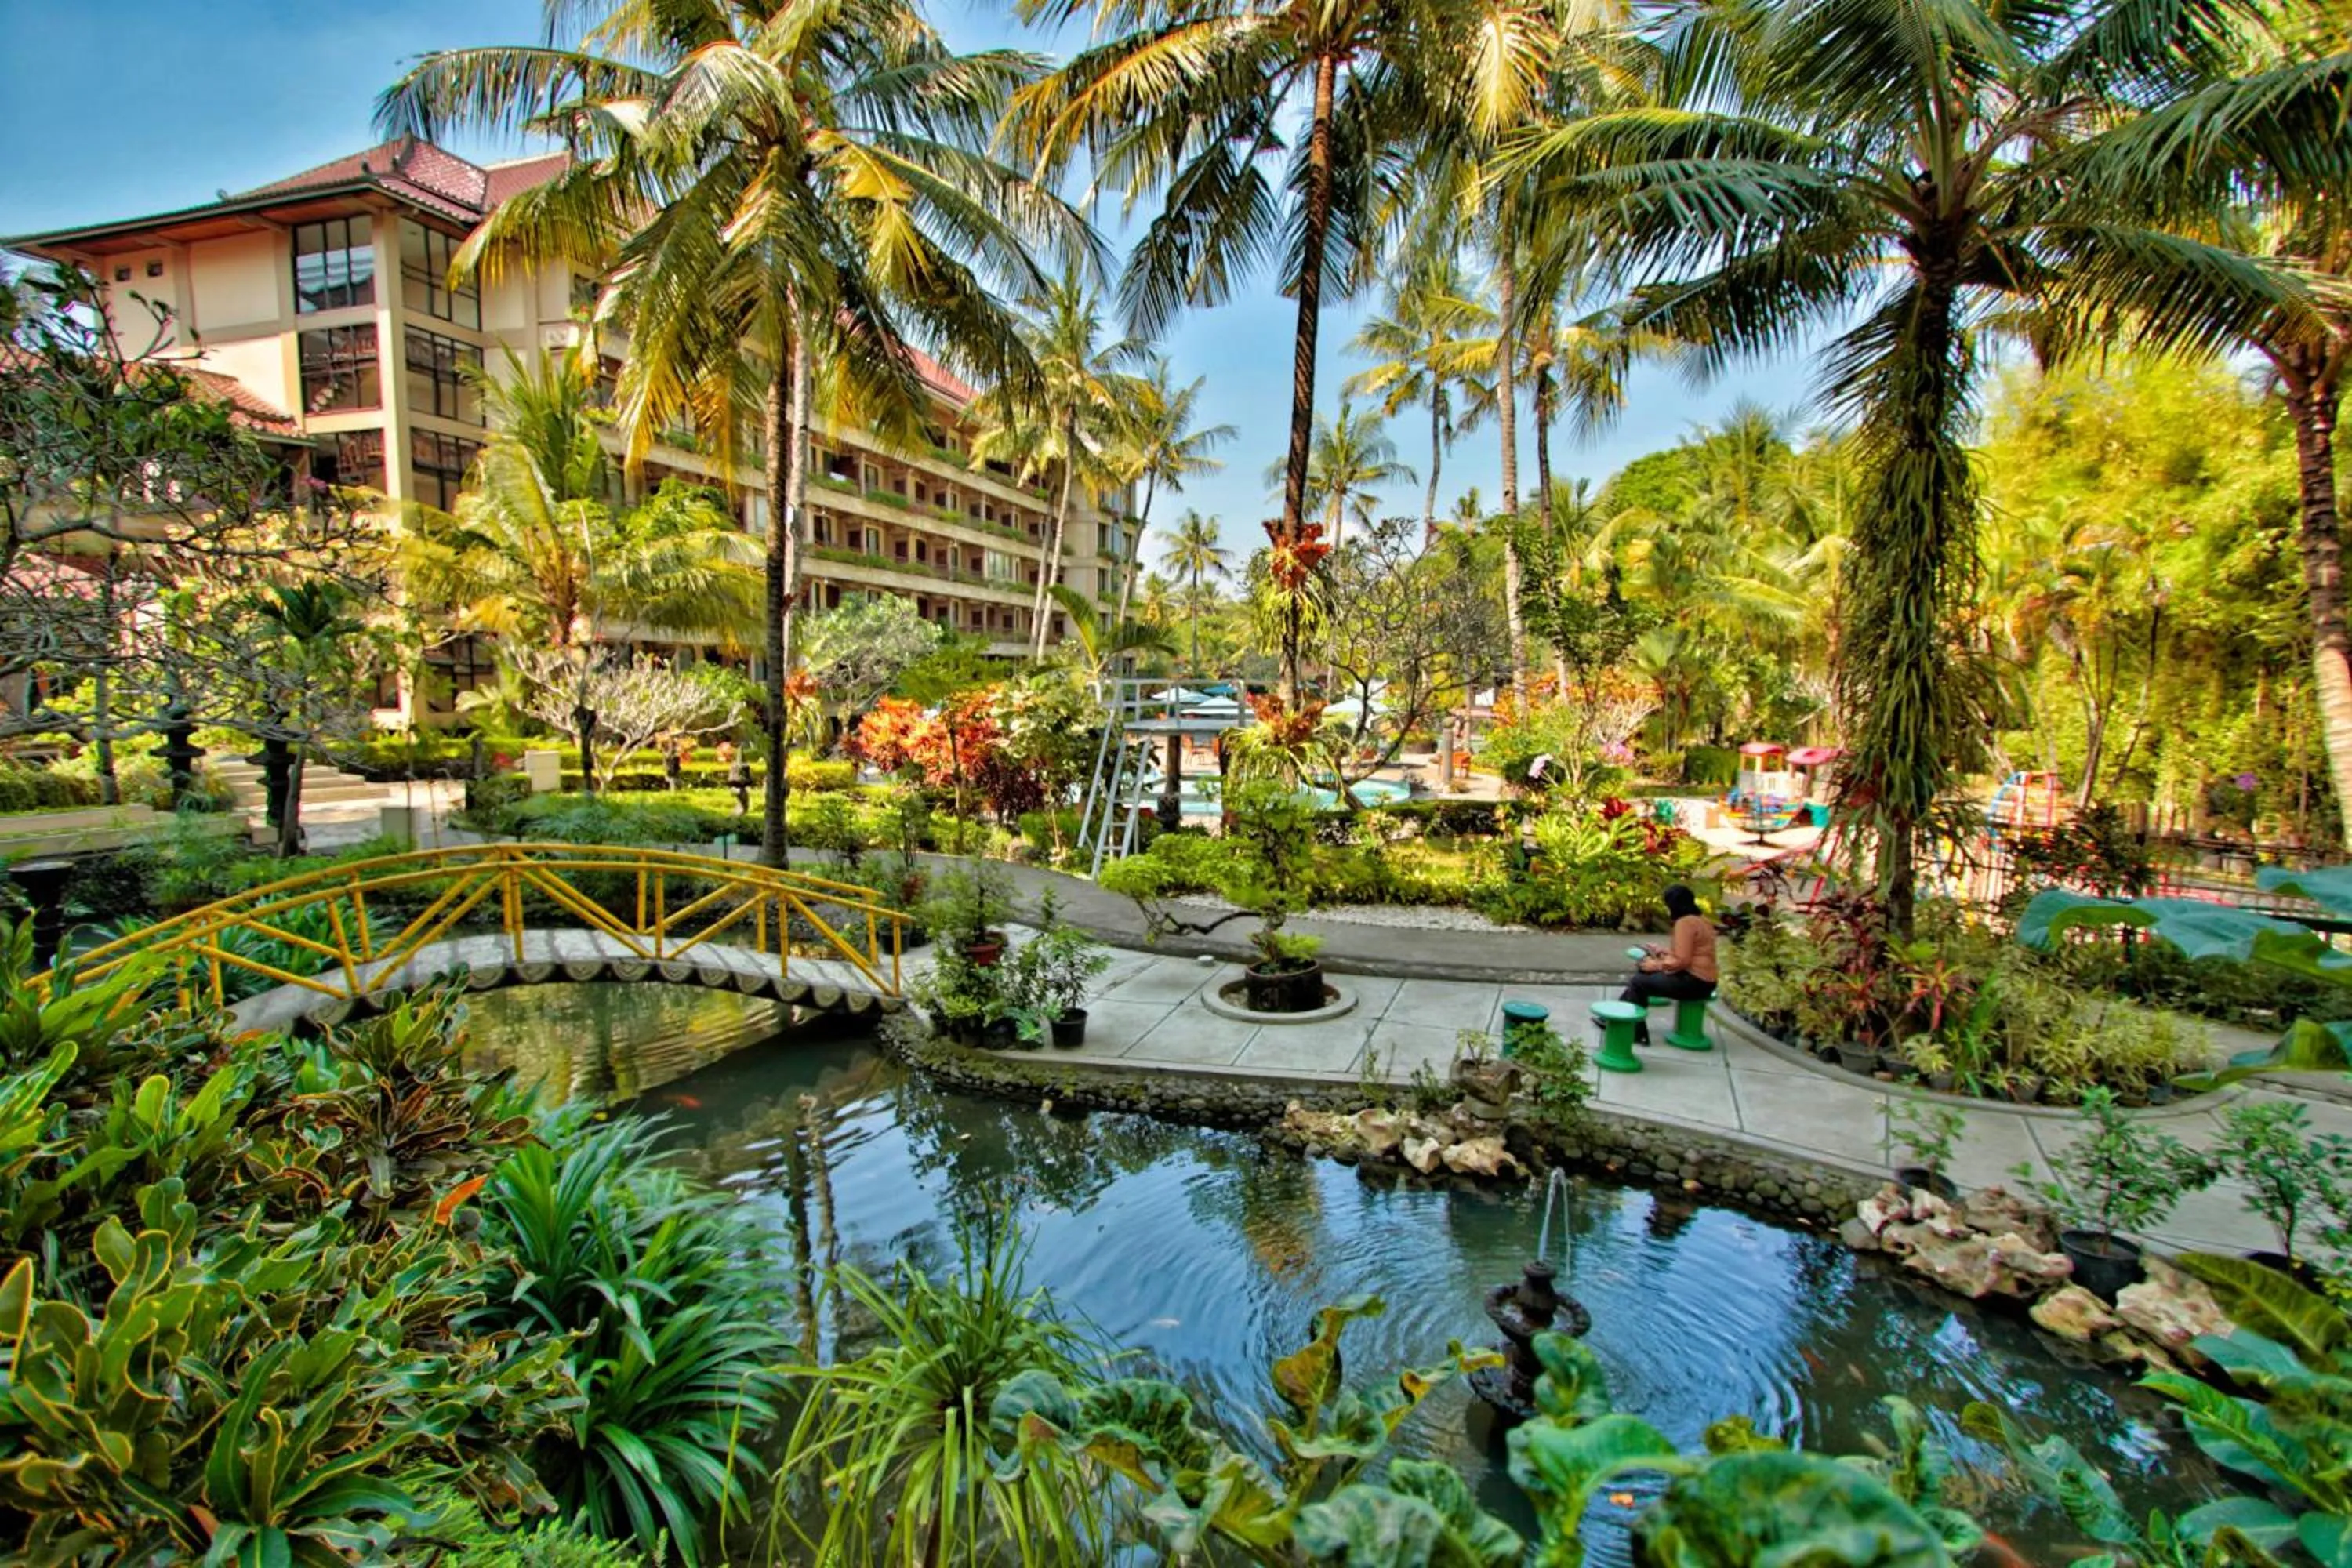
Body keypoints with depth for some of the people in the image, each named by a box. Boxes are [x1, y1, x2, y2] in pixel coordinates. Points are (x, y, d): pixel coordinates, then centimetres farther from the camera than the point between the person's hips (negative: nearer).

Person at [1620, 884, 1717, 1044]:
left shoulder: (1685, 923, -17)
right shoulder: (1698, 919, 14)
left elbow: (1682, 961, -22)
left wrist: (1658, 965, -10)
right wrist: (1663, 951, 20)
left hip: (1694, 981, -10)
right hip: (1697, 978, 10)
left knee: (1638, 983, -4)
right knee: (1643, 973, 16)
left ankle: (1636, 1032, 5)